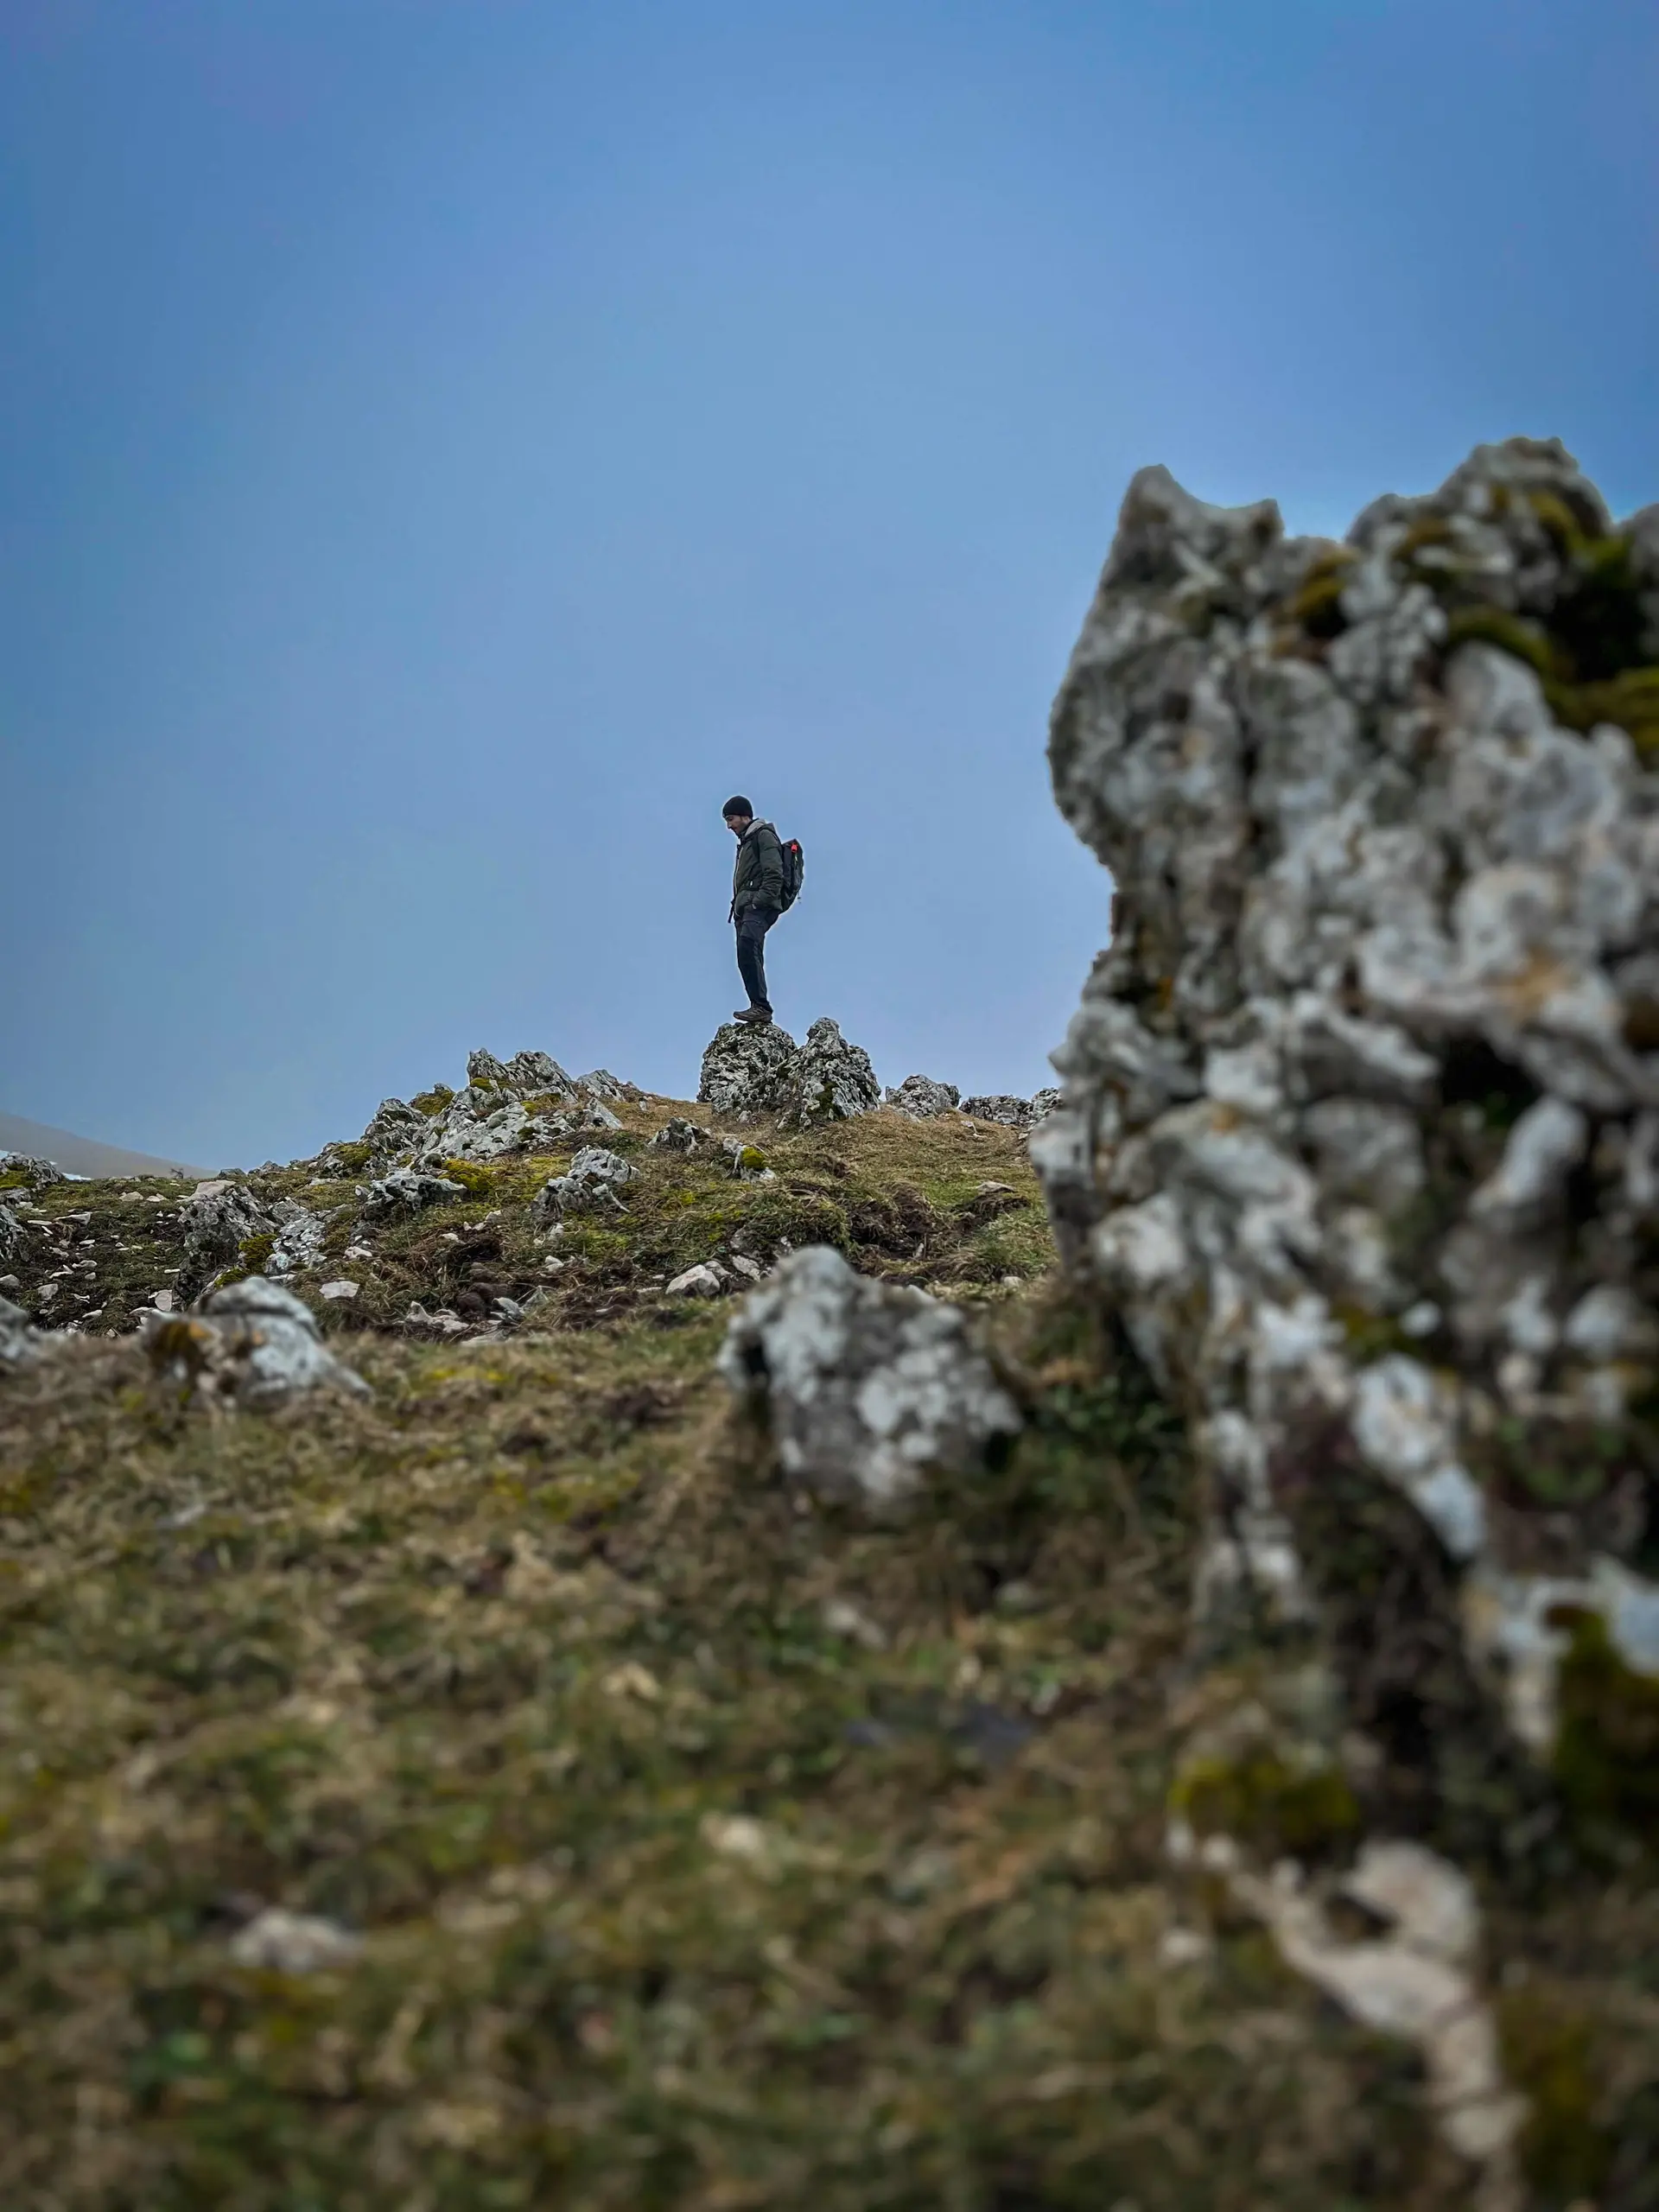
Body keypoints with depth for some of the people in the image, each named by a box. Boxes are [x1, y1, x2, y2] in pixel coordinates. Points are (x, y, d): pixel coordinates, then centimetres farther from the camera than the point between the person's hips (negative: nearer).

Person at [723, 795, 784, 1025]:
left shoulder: (763, 835, 1)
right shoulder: (745, 842, 31)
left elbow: (774, 873, -12)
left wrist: (762, 900, -21)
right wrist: (737, 906, 17)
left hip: (760, 905, -10)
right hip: (745, 907, 10)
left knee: (747, 948, -28)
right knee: (746, 958, 0)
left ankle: (761, 1006, -36)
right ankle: (759, 1009, -4)